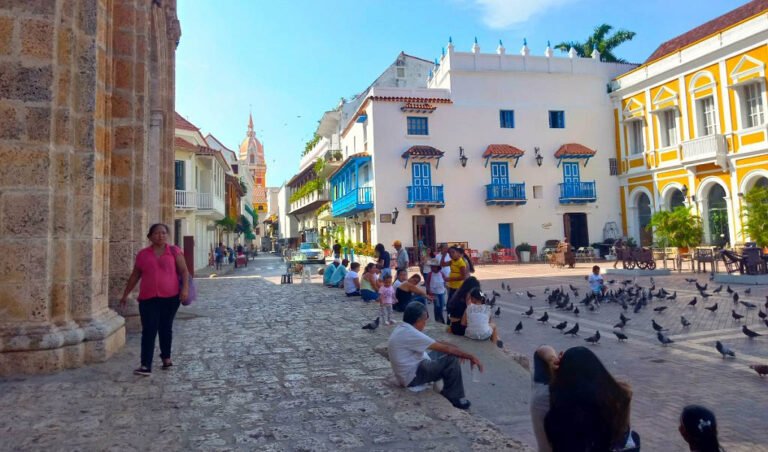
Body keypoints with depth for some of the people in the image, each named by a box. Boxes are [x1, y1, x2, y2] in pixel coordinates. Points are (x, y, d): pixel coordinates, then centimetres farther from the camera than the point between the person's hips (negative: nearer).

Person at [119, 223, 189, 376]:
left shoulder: (174, 251, 3)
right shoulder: (143, 254, 9)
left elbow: (184, 271, -2)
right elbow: (135, 276, 16)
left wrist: (185, 288, -15)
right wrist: (125, 294, 18)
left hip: (170, 297, -1)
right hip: (148, 298, 1)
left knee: (166, 328, 11)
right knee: (148, 331, -5)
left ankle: (166, 357, 29)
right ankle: (146, 366, -6)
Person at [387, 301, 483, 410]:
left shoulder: (402, 329, 6)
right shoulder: (410, 333, -25)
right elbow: (445, 348, -22)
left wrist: (458, 351, 9)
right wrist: (471, 357, -15)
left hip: (411, 368, 10)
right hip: (412, 376, -10)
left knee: (440, 353, 15)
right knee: (451, 359, -13)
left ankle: (447, 392, 20)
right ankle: (454, 398, 4)